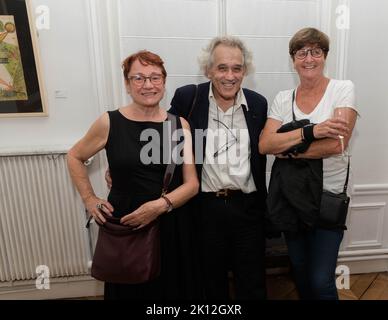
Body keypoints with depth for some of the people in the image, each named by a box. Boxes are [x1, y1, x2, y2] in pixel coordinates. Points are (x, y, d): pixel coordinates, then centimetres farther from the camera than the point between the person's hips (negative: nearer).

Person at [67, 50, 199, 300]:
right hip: (123, 224, -1)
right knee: (128, 289, 16)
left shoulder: (180, 124, -2)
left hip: (171, 225, 2)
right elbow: (75, 157, 11)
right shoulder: (109, 122, -6)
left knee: (172, 289, 16)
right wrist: (89, 199, 3)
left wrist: (161, 205, -18)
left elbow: (192, 184, -3)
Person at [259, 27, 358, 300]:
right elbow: (264, 145, -11)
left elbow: (338, 144, -18)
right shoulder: (283, 99, 3)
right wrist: (311, 131, -21)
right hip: (291, 195, 3)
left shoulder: (343, 89, -5)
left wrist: (288, 149, -13)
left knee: (321, 282, 2)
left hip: (328, 196, -3)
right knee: (300, 272, 20)